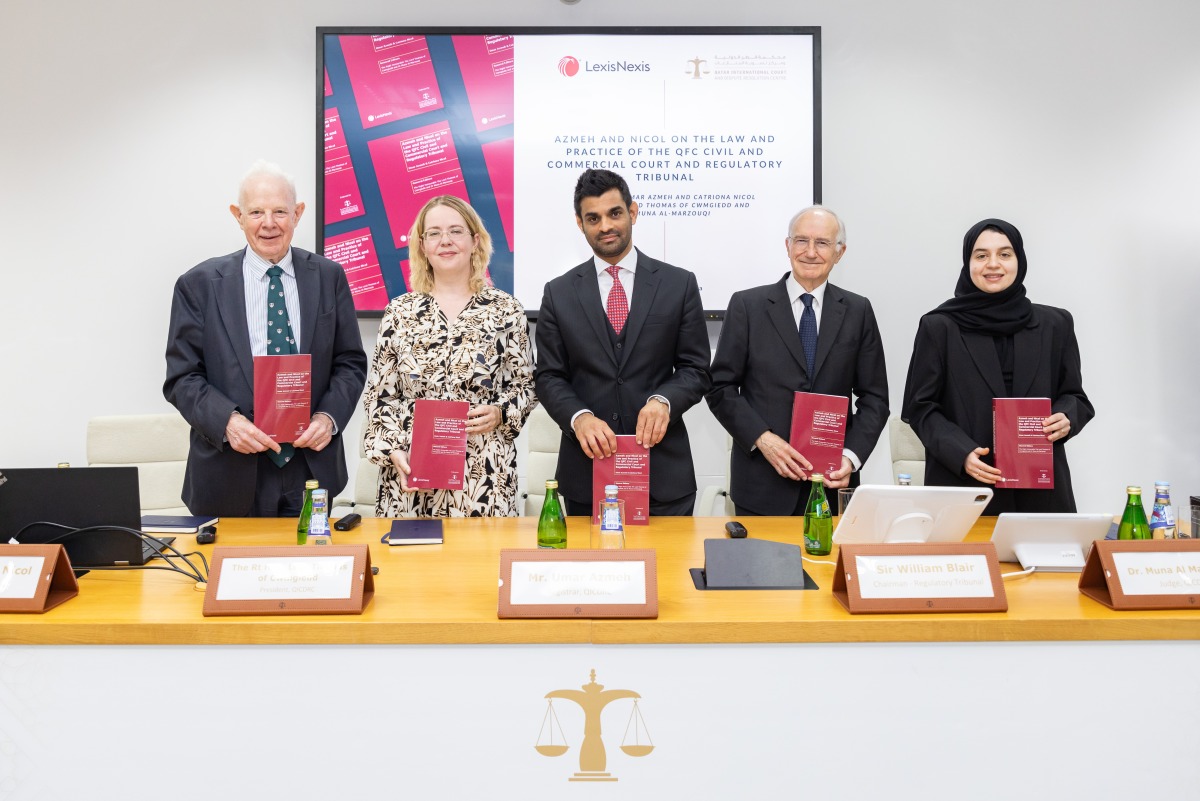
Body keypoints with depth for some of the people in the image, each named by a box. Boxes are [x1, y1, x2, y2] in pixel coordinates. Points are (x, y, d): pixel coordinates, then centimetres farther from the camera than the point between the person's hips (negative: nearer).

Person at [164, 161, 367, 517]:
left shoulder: (329, 277, 4)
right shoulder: (199, 285, 0)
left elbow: (351, 363, 6)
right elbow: (182, 377, -2)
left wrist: (329, 416, -11)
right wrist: (227, 420, -19)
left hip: (312, 468, 2)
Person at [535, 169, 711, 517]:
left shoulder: (680, 284, 3)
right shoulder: (559, 293, 6)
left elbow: (695, 369, 3)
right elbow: (549, 377, 4)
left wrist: (664, 400, -17)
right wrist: (579, 417, -15)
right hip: (586, 468, 1)